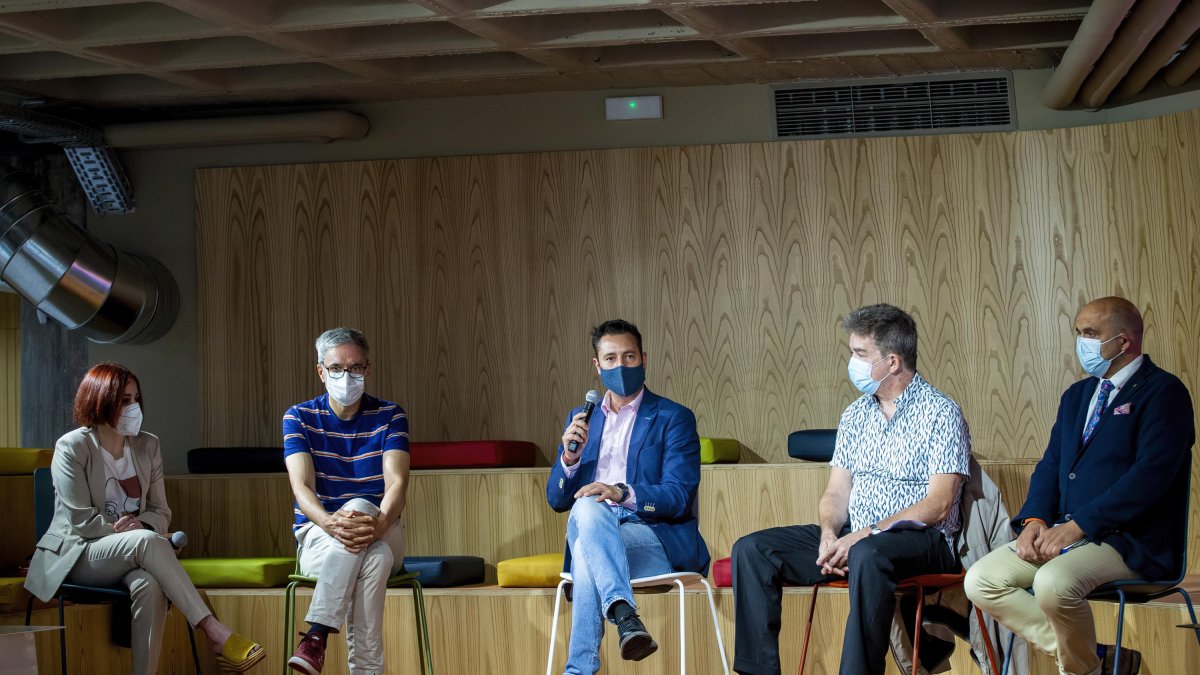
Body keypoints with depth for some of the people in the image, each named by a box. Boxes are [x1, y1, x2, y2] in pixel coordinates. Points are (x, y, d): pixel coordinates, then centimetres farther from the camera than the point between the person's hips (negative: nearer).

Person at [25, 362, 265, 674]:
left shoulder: (147, 446, 9)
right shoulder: (72, 447, -5)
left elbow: (160, 511, 9)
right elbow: (82, 520, -12)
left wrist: (141, 526, -15)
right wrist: (139, 533, -17)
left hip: (133, 552, 4)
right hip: (78, 554, -4)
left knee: (150, 587, -36)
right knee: (146, 540, -36)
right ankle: (215, 632, -42)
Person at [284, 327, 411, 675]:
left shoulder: (390, 416, 3)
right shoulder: (299, 417, 2)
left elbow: (396, 483, -12)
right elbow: (302, 486, -12)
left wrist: (379, 523, -35)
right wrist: (329, 522, -36)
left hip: (384, 536, 1)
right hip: (317, 536, -1)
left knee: (360, 508, -36)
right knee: (373, 557, -35)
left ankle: (317, 636, -38)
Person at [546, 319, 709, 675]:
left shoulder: (674, 418, 3)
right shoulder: (581, 419, 18)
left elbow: (678, 498, -9)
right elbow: (556, 500, 13)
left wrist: (623, 494, -27)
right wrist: (569, 456, -8)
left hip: (658, 538, -3)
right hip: (590, 528, 4)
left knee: (588, 552, -35)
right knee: (587, 507, -34)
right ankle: (625, 617, -49)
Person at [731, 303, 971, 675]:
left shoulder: (940, 413, -6)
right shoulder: (855, 414, 15)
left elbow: (937, 505, -14)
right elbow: (836, 492, 13)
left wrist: (866, 533, -20)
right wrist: (829, 533, -10)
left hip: (922, 540, -7)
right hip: (851, 536, 7)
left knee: (868, 555, -41)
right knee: (751, 550, -10)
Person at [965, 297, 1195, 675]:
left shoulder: (1163, 392, -6)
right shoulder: (1077, 395, 20)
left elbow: (1152, 475, -17)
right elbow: (1051, 465, 17)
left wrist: (1078, 525, -20)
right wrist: (1035, 520, -4)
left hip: (1129, 540, -8)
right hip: (1064, 531, 8)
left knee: (1053, 582, -34)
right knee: (980, 581, -9)